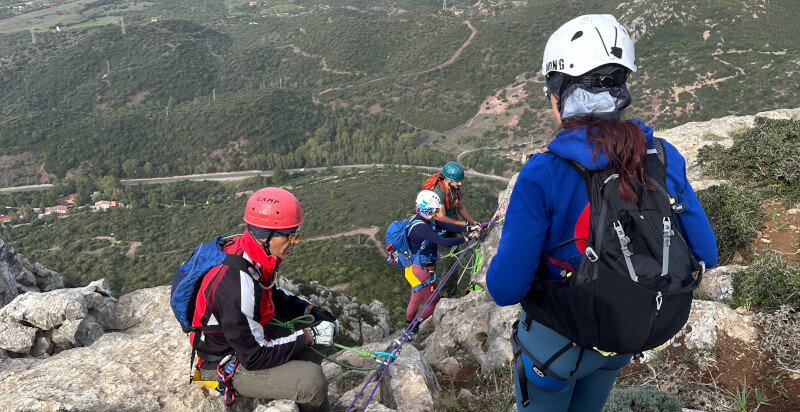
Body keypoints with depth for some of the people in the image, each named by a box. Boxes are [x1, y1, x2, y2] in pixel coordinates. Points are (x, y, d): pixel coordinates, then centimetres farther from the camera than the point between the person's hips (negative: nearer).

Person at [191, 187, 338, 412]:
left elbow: (273, 295, 11)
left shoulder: (258, 255, -10)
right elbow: (254, 358, -28)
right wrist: (308, 336, -21)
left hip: (251, 333, 9)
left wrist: (311, 310, -3)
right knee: (311, 380, -21)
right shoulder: (236, 285, -36)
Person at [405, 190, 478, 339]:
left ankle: (409, 324, 45)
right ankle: (414, 328, 19)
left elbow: (446, 226, -2)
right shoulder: (420, 227, -30)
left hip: (417, 267, 10)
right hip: (421, 270, -10)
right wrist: (467, 238, -27)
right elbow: (444, 242, -35)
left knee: (417, 298, 26)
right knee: (434, 302, 6)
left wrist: (468, 228, -12)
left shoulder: (426, 220, 1)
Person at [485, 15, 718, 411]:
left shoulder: (543, 175, -30)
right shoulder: (665, 158, -15)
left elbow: (505, 289, -27)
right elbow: (702, 254, -5)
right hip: (625, 337, 5)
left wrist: (504, 257, -5)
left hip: (556, 345, -4)